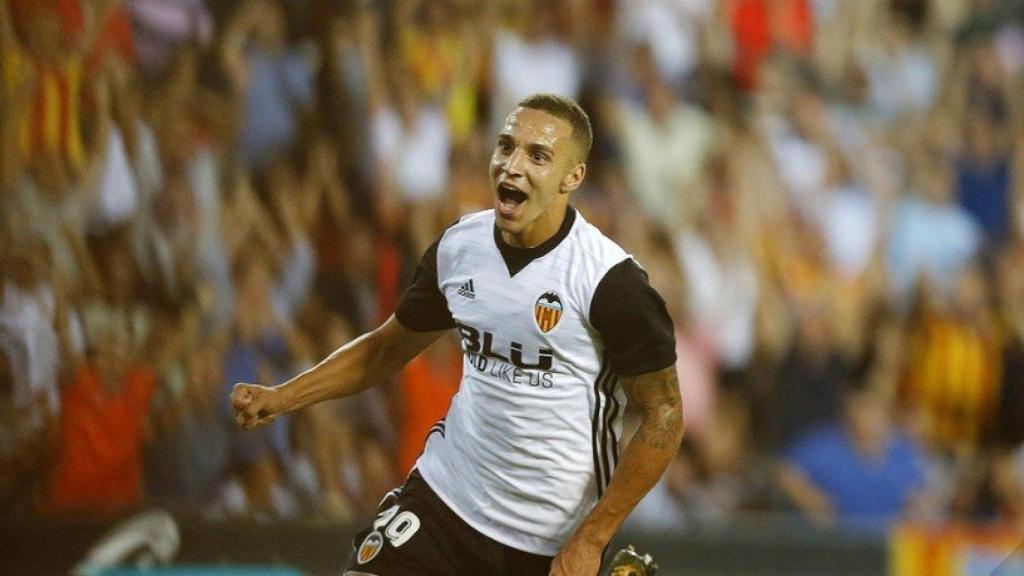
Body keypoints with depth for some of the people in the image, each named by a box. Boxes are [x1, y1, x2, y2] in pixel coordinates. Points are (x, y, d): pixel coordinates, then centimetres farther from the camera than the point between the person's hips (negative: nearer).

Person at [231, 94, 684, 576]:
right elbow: (388, 347, 16)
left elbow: (663, 417, -12)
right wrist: (281, 398, 3)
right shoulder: (457, 248, 0)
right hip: (443, 496, 4)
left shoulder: (610, 281, -17)